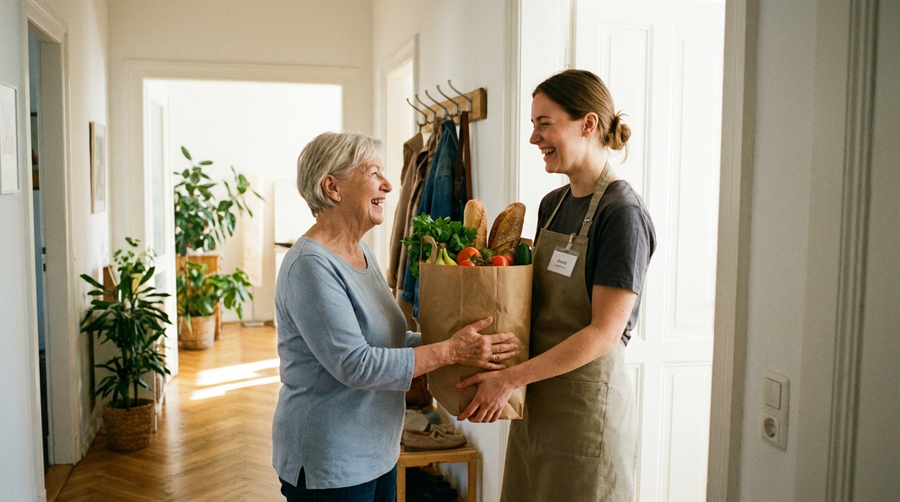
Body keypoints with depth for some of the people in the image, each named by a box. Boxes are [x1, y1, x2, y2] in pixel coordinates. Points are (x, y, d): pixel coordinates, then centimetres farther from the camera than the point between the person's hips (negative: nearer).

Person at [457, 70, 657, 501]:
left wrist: (510, 378, -21)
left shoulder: (622, 213, -17)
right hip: (535, 401, 7)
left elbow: (605, 332, -20)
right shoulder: (552, 204, 8)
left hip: (586, 406, -7)